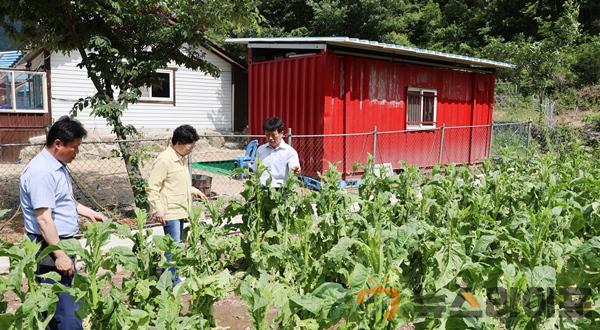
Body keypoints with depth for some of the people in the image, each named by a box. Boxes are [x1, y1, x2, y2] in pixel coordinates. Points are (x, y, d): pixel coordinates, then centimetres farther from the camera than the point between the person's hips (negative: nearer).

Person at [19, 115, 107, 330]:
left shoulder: (58, 166, 11)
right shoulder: (41, 171, -21)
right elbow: (43, 218, -24)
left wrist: (89, 213, 18)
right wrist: (59, 255, -25)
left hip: (64, 243, 10)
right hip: (50, 248, -10)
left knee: (71, 303, 17)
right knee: (62, 310, -5)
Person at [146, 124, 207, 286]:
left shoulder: (182, 159, 10)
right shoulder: (164, 160, -18)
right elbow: (152, 187, -17)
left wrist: (194, 190, 13)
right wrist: (158, 210, -21)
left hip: (181, 210, 9)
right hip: (170, 212, -9)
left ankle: (173, 275, 27)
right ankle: (174, 282, 4)